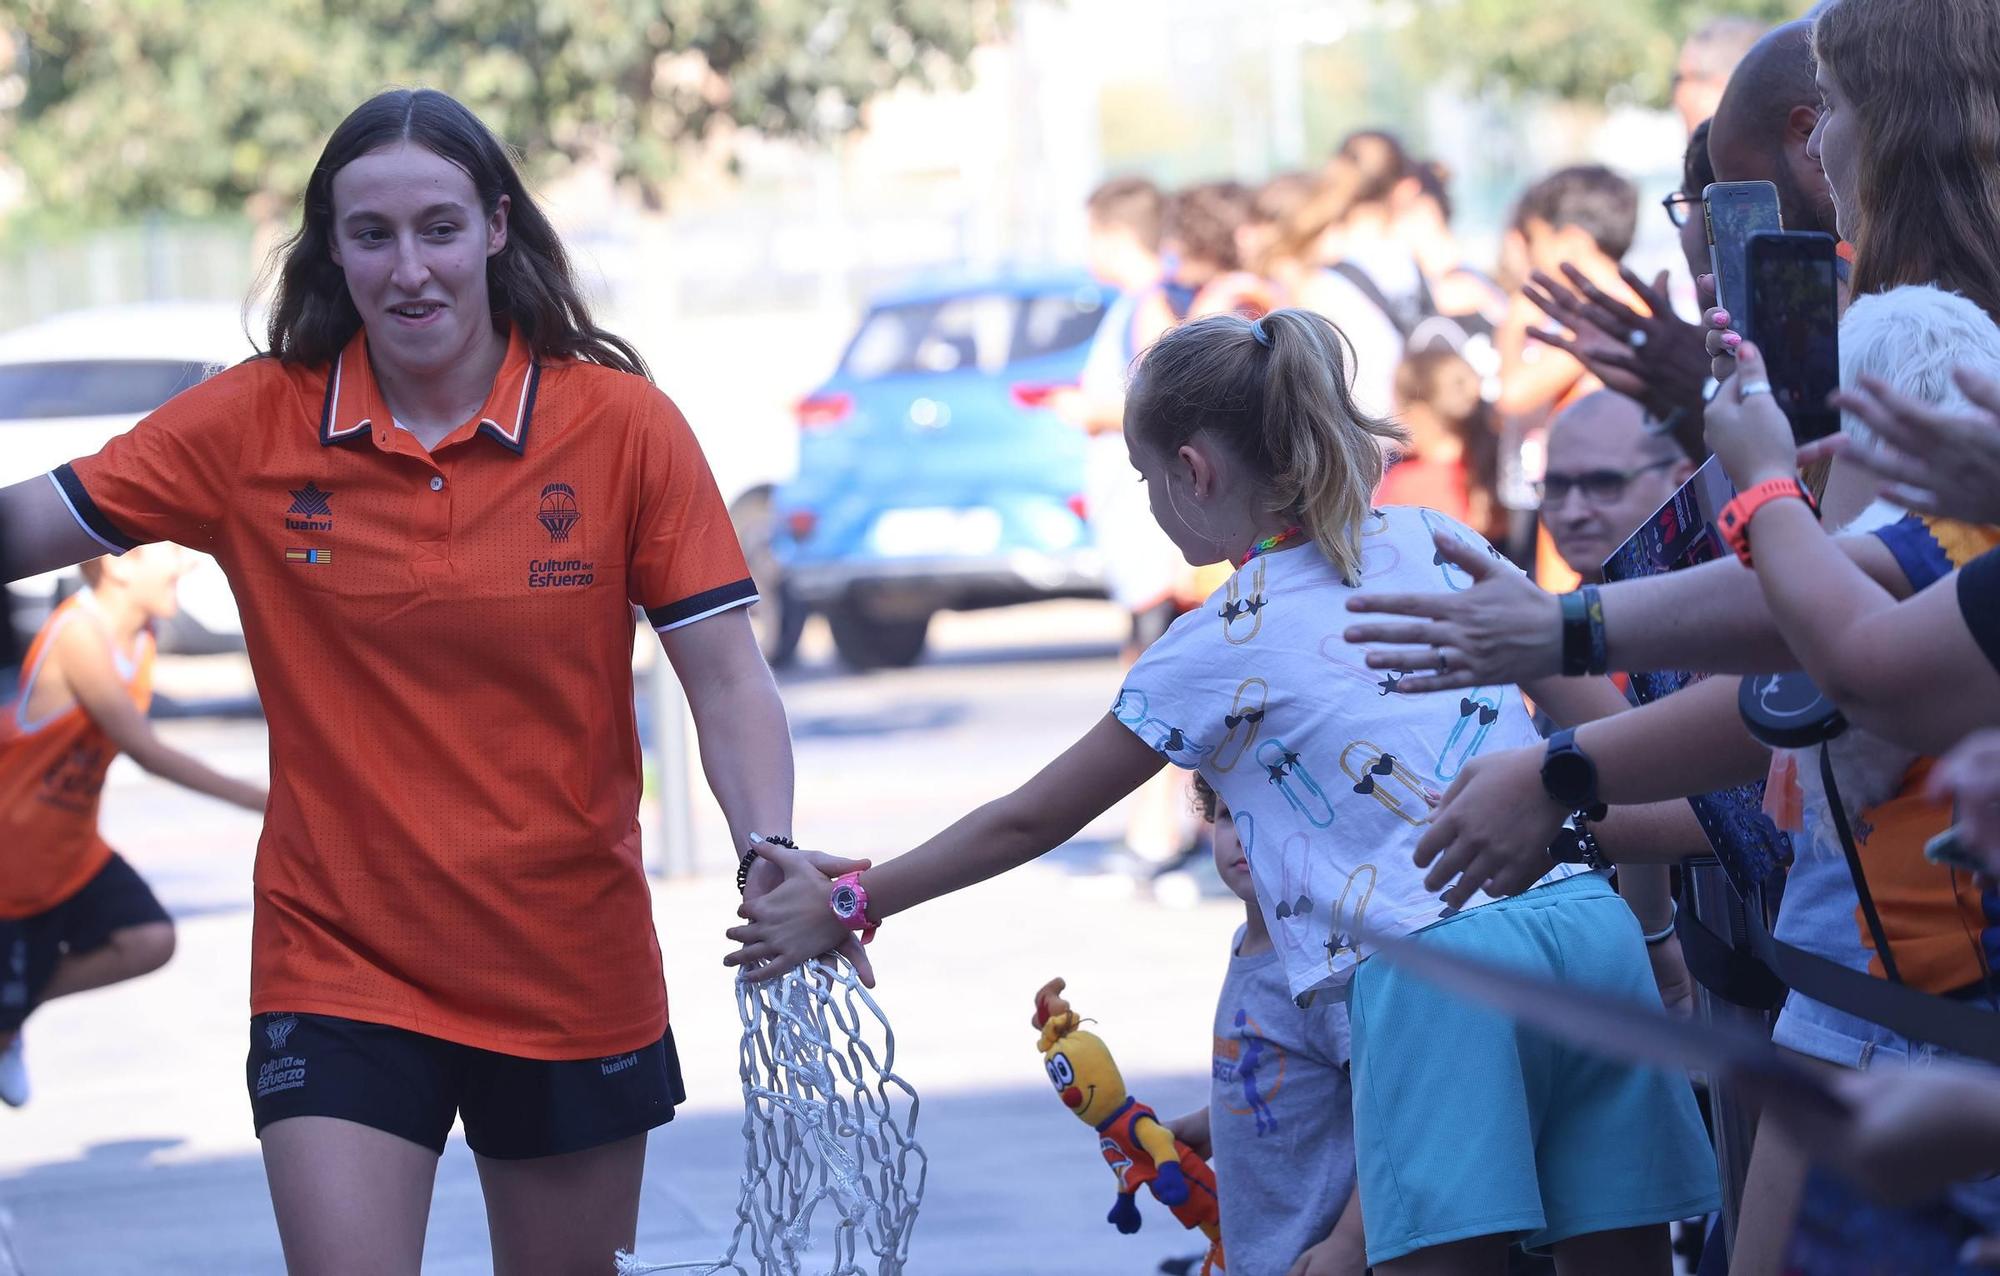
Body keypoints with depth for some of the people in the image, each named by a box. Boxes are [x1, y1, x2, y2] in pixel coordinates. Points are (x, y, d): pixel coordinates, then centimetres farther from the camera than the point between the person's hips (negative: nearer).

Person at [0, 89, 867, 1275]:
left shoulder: (624, 426, -7)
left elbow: (729, 679, -9)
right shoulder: (252, 427, -5)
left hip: (574, 975, 1)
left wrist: (770, 851, -25)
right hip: (338, 963, -1)